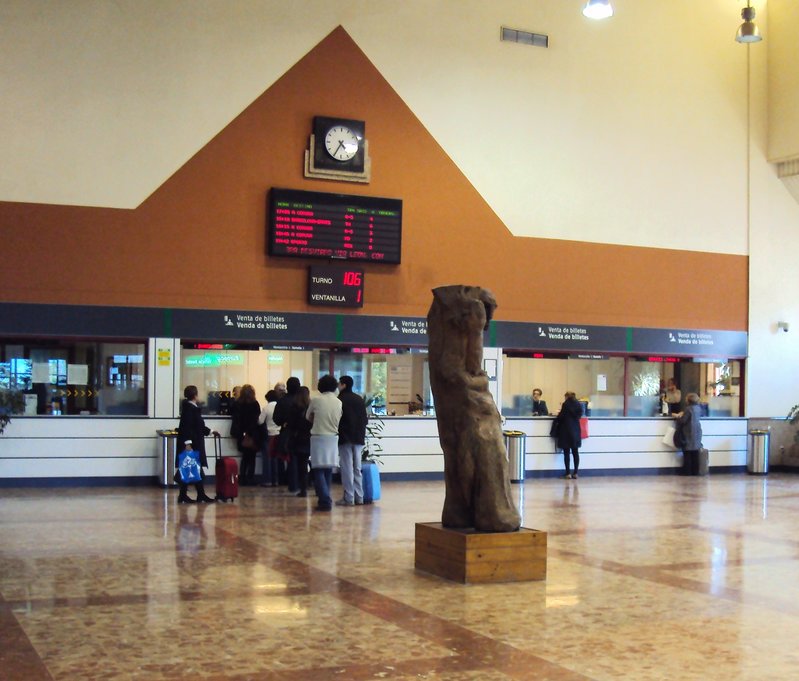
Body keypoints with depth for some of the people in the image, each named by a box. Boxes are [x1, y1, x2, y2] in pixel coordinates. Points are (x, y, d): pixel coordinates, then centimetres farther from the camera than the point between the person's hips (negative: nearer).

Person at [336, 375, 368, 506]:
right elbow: (365, 419, 11)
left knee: (347, 468, -3)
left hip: (345, 438, -6)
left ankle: (348, 498, -4)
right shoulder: (359, 399, 9)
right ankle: (359, 497, 12)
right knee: (357, 468, 12)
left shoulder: (341, 400, -11)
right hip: (359, 438, 6)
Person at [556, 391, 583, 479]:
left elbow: (560, 417, -10)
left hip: (566, 430, -5)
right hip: (576, 430, 5)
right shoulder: (578, 405, 6)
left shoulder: (566, 404, -8)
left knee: (566, 452, -1)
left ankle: (568, 473, -3)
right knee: (575, 452, 6)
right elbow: (579, 415, 12)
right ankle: (575, 473, 4)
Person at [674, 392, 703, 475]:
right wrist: (683, 414, 18)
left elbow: (683, 421, -20)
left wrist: (677, 417, 0)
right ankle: (695, 471, 11)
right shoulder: (698, 408, 6)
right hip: (697, 433, 7)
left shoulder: (689, 409, -16)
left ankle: (687, 472, 0)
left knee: (687, 454, -1)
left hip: (689, 435, -7)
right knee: (695, 453, 10)